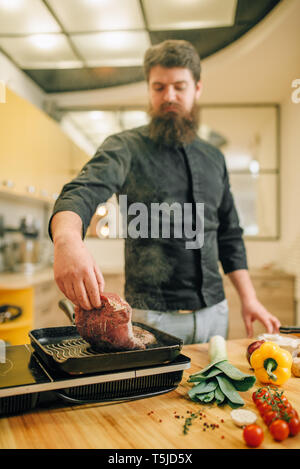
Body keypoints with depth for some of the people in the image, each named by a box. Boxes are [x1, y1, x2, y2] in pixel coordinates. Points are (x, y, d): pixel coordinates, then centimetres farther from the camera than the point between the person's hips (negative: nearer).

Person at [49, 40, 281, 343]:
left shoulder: (213, 158, 11)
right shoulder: (126, 147, -5)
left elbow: (229, 235, 14)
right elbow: (83, 192, -23)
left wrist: (249, 298, 7)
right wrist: (67, 239, -46)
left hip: (214, 312, 5)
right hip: (153, 316, -4)